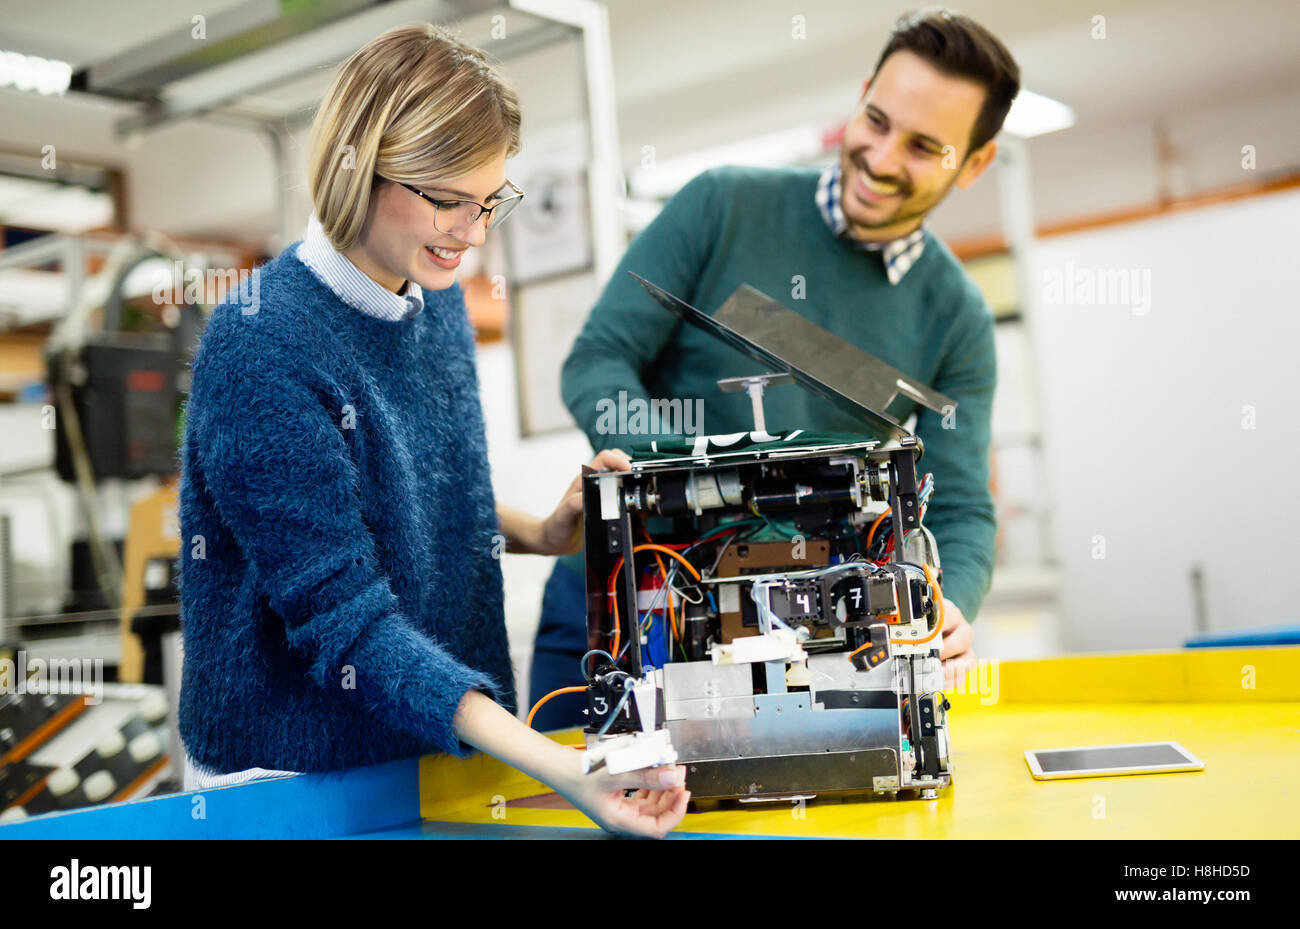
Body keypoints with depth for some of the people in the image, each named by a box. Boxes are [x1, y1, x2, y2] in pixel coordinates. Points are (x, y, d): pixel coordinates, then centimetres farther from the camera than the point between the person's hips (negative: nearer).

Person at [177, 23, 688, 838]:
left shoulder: (435, 297, 0)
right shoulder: (262, 351, -24)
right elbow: (343, 615, -27)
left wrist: (539, 535, -2)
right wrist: (552, 766, -34)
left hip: (451, 737, 7)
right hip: (298, 773, -7)